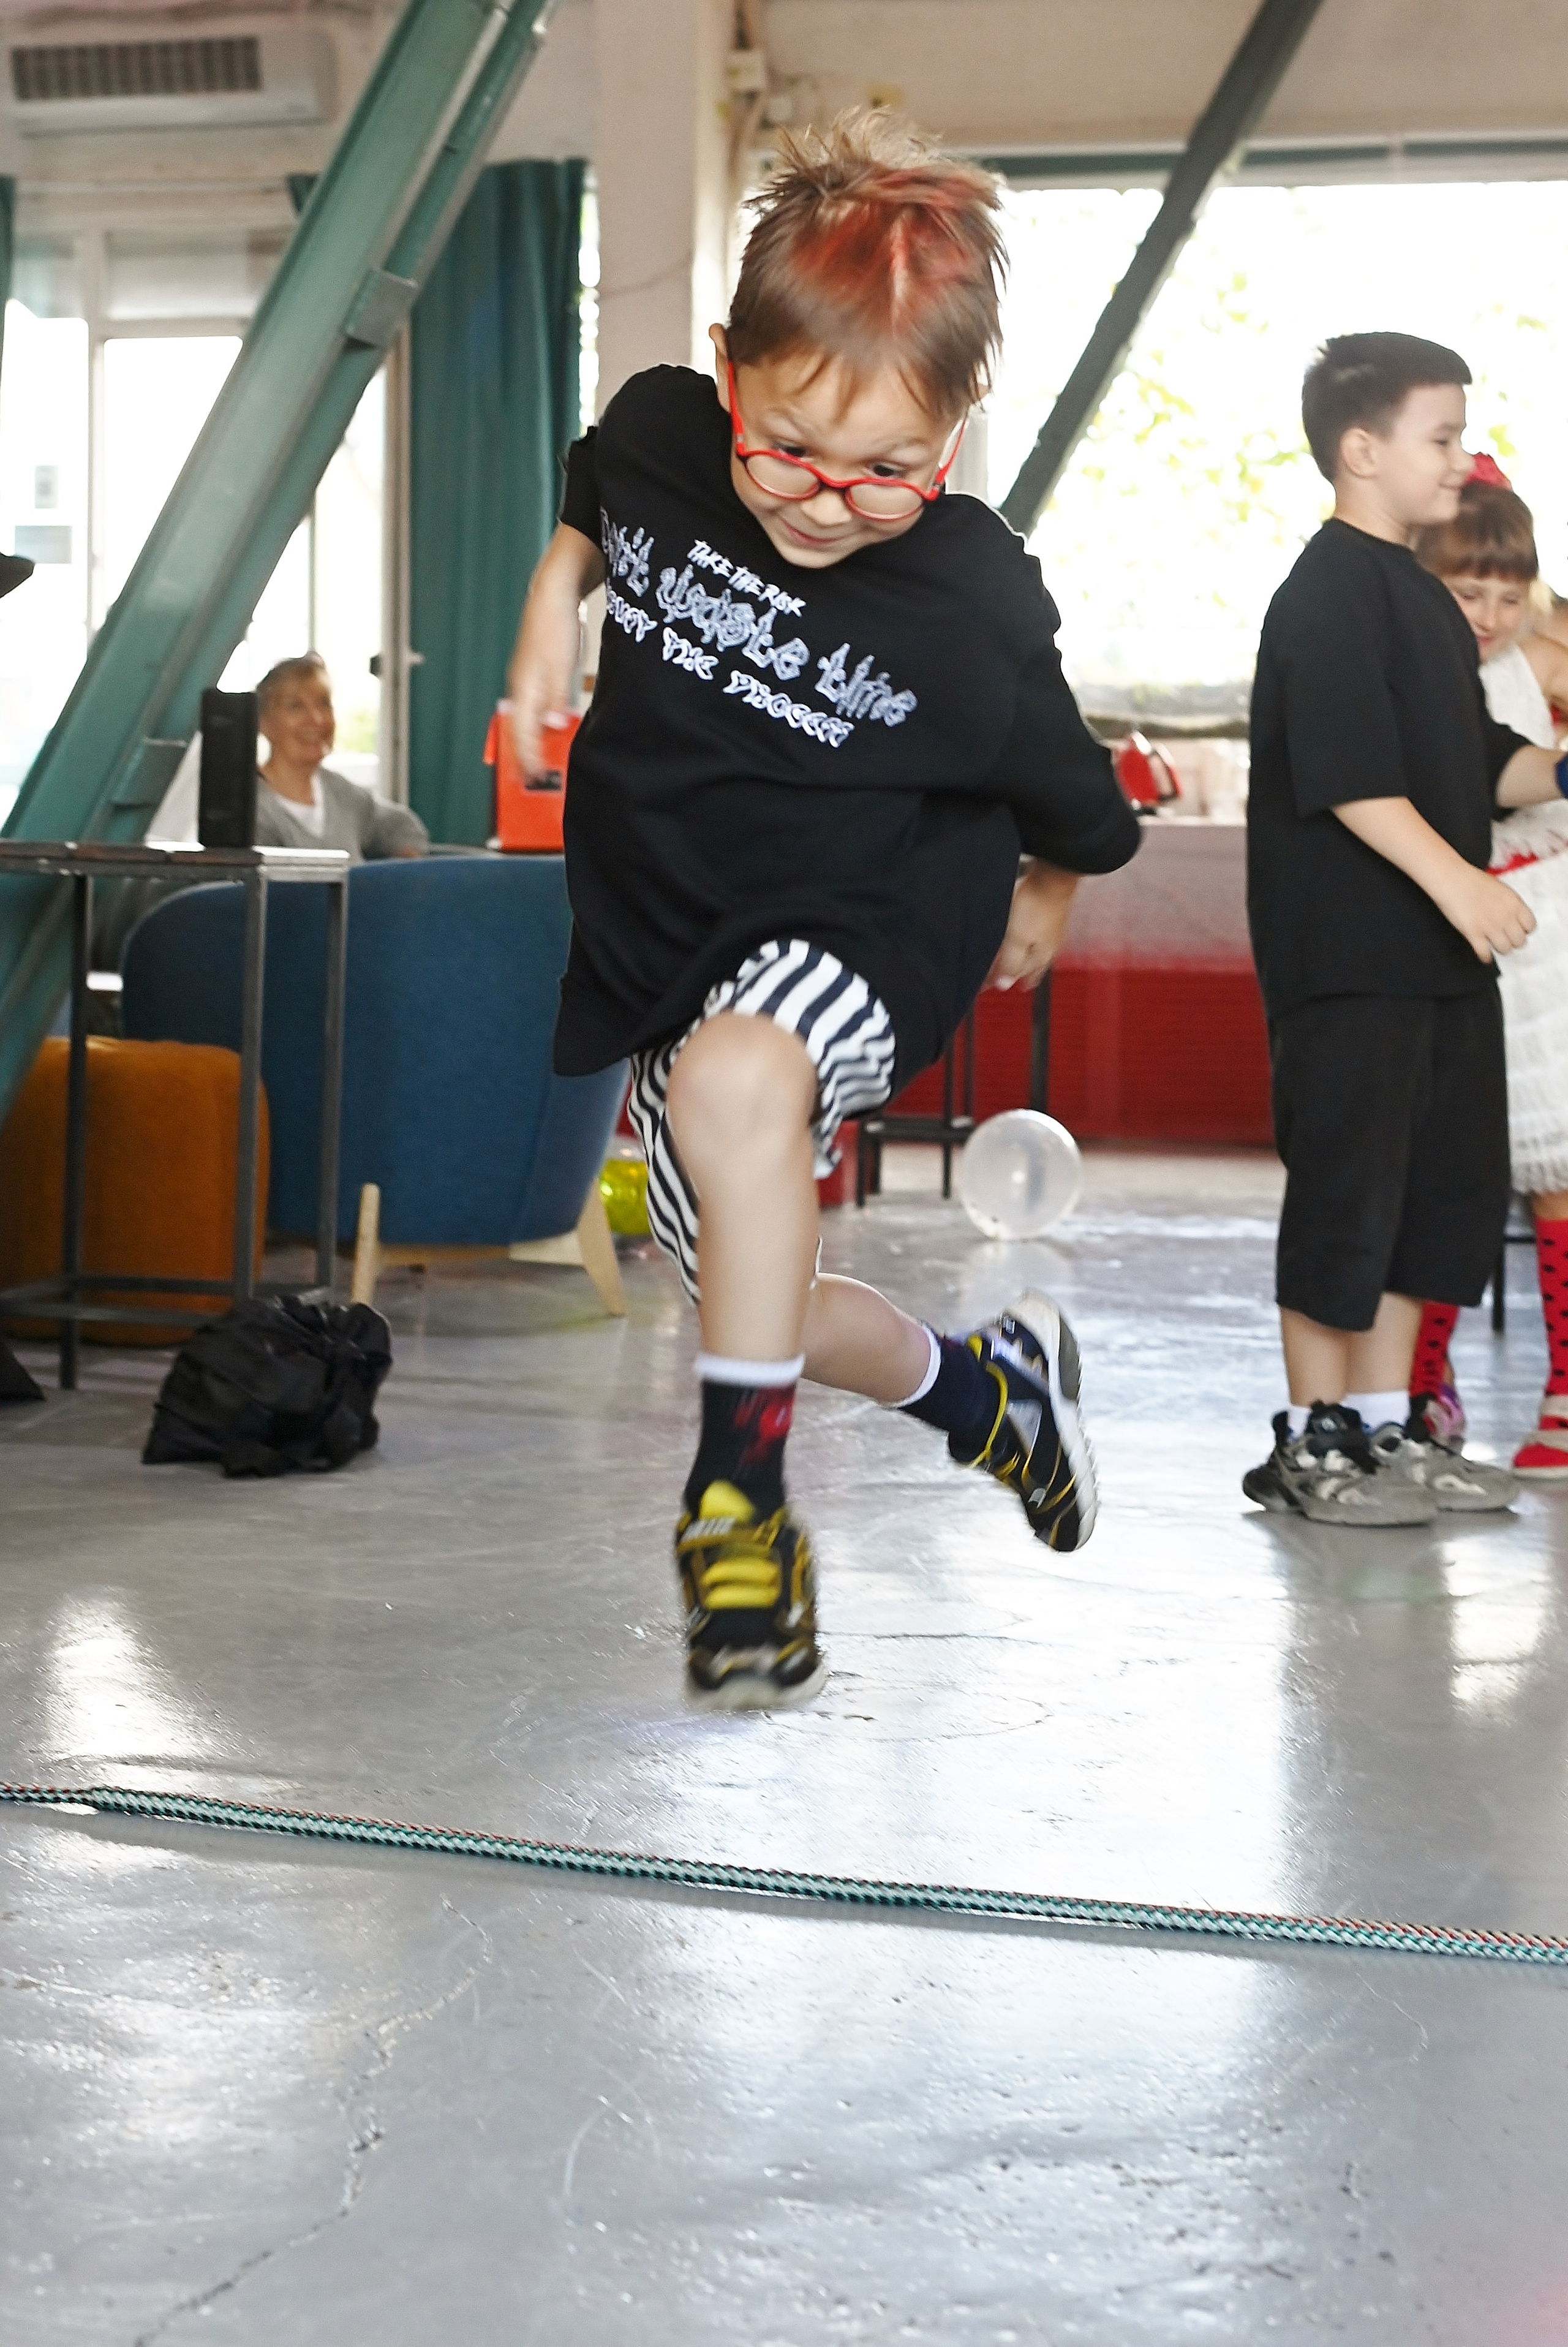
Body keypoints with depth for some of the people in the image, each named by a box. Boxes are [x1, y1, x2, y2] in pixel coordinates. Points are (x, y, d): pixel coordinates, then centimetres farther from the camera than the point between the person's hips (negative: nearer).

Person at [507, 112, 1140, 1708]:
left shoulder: (976, 608, -24)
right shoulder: (656, 429, -14)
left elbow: (1069, 803, -3)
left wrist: (1047, 898, 13)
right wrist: (551, 612, 3)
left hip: (866, 922, -5)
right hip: (663, 933, 6)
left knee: (735, 1080, -40)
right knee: (752, 1301, 14)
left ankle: (738, 1510, -26)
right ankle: (981, 1388, 46)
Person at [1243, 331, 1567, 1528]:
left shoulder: (1424, 598, 18)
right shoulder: (1330, 594, -12)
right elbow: (1347, 775, -22)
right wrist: (1454, 878, -27)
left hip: (1437, 956, 10)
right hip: (1349, 953, -10)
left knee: (1446, 1187, 12)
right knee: (1345, 1188, -4)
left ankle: (1388, 1428, 20)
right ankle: (1313, 1441, 5)